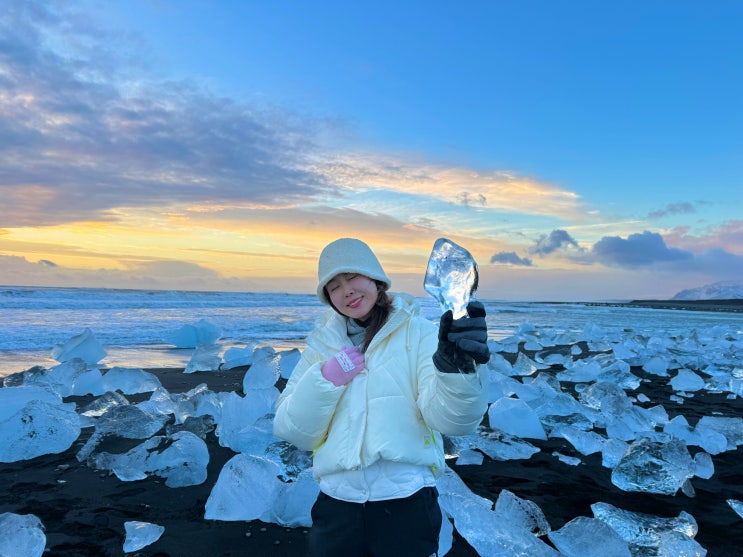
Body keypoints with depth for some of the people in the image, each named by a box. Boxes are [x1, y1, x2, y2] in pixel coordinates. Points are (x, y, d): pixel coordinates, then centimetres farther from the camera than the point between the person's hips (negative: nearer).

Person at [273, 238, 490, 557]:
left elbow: (448, 418, -17)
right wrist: (326, 378, -12)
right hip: (337, 501, 3)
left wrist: (457, 367, -37)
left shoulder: (416, 332, -4)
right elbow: (291, 432, 3)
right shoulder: (322, 345, 7)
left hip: (406, 501, -2)